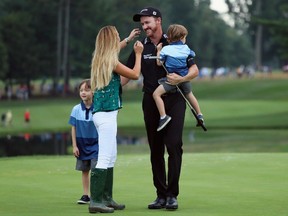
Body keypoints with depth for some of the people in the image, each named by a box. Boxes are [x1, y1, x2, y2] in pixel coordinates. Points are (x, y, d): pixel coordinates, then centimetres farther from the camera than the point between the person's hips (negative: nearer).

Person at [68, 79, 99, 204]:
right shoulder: (76, 109, -4)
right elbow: (73, 128, 2)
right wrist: (74, 146, 0)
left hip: (95, 144, -3)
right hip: (82, 145, 3)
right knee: (84, 170, 10)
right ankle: (85, 195, 18)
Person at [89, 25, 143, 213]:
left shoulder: (100, 60, 12)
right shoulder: (111, 61, -13)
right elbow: (135, 74, -4)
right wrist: (138, 53, 9)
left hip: (104, 112, 10)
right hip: (106, 113, -10)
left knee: (111, 156, 15)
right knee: (104, 158, -11)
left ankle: (106, 198, 19)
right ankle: (95, 201, -15)